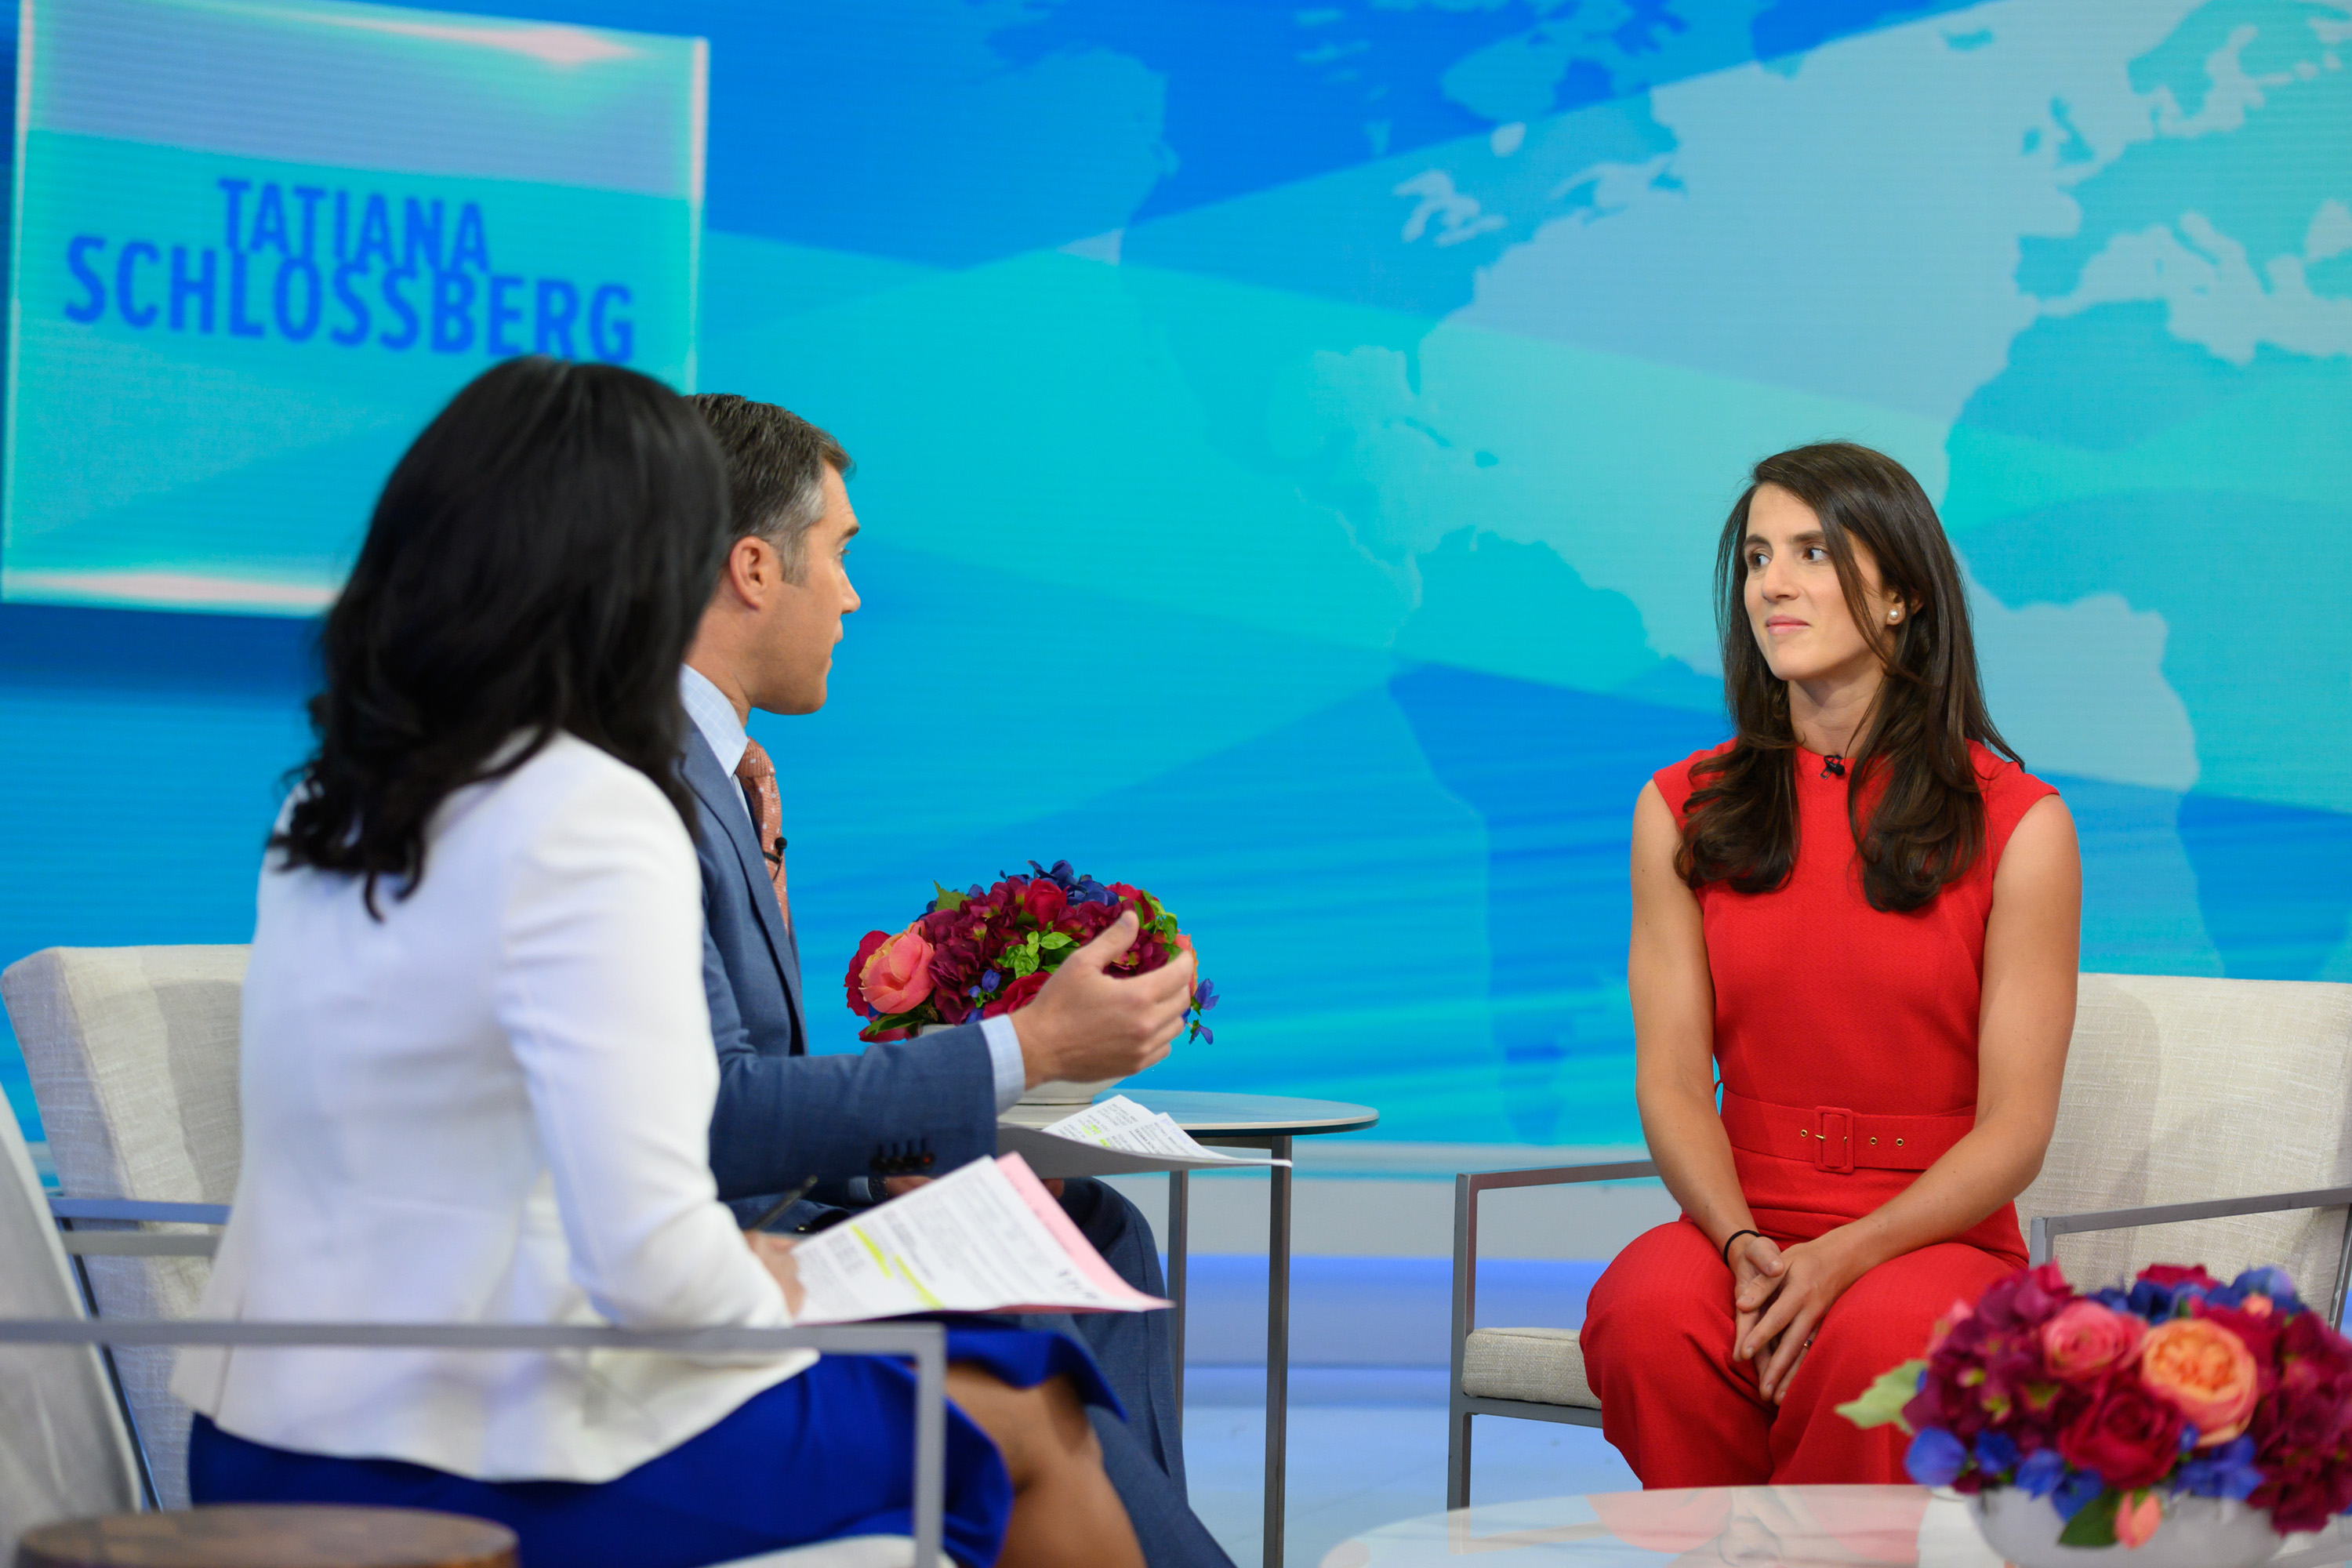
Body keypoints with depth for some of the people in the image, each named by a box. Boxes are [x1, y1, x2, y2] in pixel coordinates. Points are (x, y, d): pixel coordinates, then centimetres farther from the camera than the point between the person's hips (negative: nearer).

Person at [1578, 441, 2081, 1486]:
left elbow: (2014, 1128, -3)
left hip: (1935, 1236, -2)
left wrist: (1846, 1255, -19)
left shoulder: (2018, 824, 1)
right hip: (1742, 1226, 2)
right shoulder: (1683, 812, 10)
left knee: (1878, 1337, -37)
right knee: (1649, 1318, -33)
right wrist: (1744, 1244, -17)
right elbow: (1674, 1083, 4)